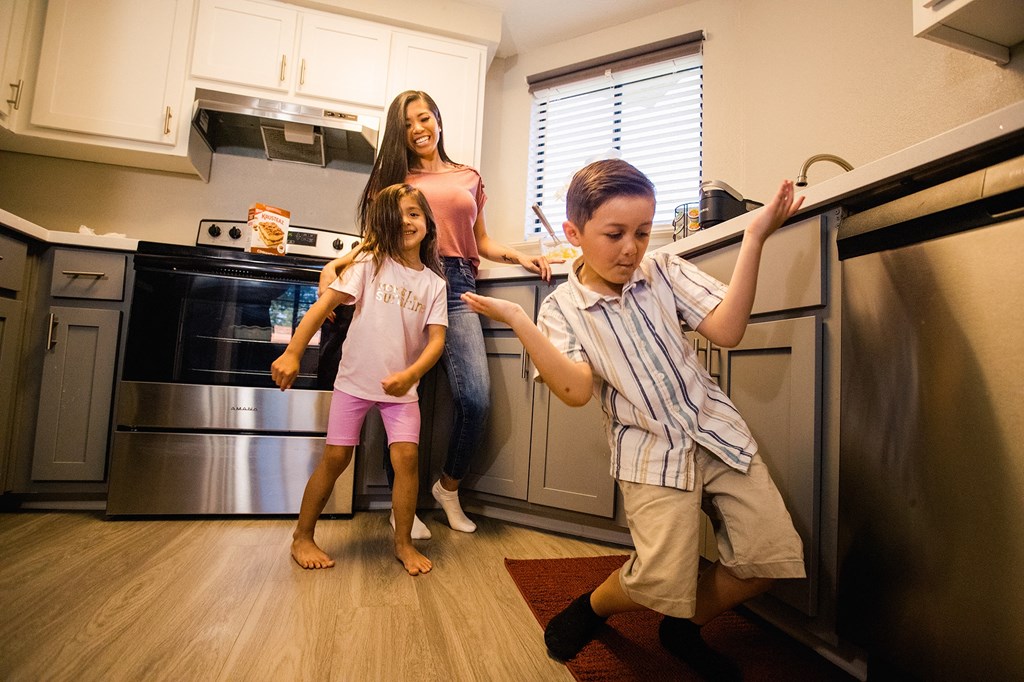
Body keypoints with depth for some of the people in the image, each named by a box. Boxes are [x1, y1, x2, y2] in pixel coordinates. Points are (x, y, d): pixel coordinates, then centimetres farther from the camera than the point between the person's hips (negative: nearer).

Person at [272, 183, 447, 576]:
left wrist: (410, 375, -26)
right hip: (355, 380, -1)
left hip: (401, 386, 1)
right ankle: (302, 537, 24)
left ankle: (403, 543, 11)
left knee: (406, 457, -9)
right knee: (335, 457, 4)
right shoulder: (370, 265, -5)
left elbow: (436, 338, -8)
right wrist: (292, 353, -23)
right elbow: (324, 305, -12)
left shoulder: (434, 284, 1)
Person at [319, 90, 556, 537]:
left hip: (456, 287, 1)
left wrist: (519, 256, 7)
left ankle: (449, 488, 14)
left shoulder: (469, 178, 22)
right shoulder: (393, 177, 17)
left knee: (476, 399, -13)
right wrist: (335, 264, -5)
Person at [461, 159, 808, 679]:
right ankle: (593, 606, 20)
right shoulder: (561, 310, -4)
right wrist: (518, 322, -24)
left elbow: (726, 330, -9)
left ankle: (685, 625, 24)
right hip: (651, 449, -4)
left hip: (716, 428, 4)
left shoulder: (664, 271, 3)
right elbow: (576, 391, -19)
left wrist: (754, 239, -14)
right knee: (661, 581, -16)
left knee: (772, 554, -4)